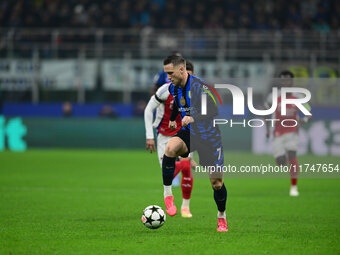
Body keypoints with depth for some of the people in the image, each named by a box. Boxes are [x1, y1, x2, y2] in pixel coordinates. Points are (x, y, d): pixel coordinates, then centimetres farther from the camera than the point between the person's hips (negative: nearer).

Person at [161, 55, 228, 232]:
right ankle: (167, 194, -21)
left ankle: (221, 217, 24)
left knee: (216, 181, -2)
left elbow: (214, 111, -25)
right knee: (171, 147, -32)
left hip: (209, 136, -4)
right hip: (188, 133, 4)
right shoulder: (173, 88, 2)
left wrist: (193, 118, -35)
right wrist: (172, 119, 10)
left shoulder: (199, 86, -20)